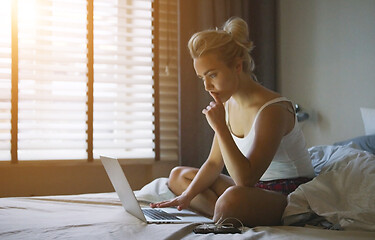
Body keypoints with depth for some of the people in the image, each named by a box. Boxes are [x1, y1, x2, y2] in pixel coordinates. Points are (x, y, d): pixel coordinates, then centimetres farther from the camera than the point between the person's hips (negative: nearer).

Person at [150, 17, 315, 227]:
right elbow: (214, 163, 10)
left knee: (233, 197, -41)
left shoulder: (272, 109, -23)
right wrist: (187, 196, -4)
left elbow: (245, 179, -29)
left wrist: (220, 127, -27)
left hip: (292, 195, -9)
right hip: (256, 188, 10)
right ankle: (233, 217, -10)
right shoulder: (228, 104, 3)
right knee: (178, 175, 13)